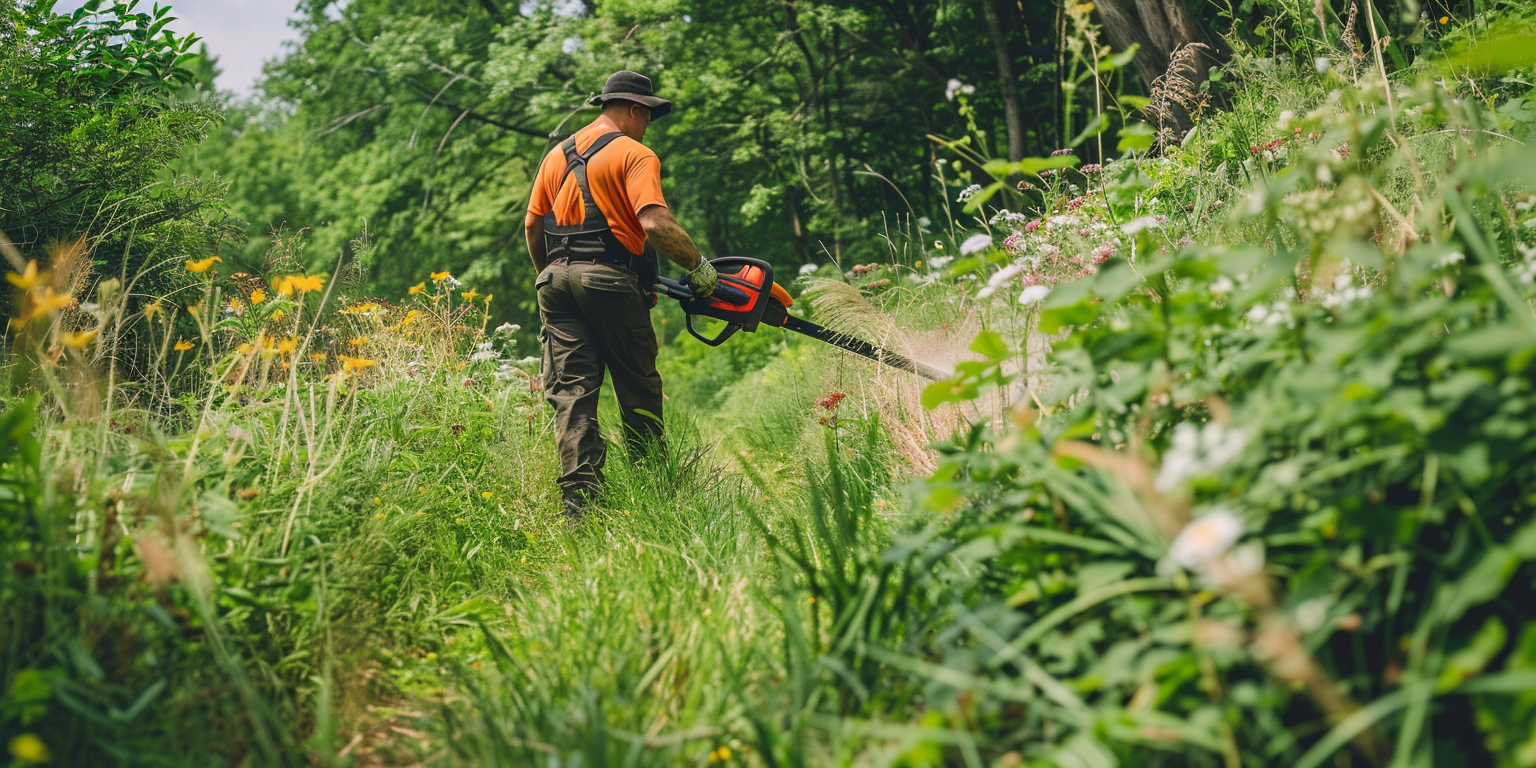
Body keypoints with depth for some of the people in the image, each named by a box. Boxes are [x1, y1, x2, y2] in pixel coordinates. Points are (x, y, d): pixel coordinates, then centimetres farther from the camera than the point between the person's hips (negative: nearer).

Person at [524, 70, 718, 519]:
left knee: (571, 392, 1)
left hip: (557, 279, 6)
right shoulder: (634, 154, -4)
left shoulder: (557, 155, 17)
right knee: (639, 389, 9)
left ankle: (579, 506, -8)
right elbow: (654, 223, -18)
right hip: (611, 281, -5)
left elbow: (532, 224, 18)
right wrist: (698, 267, -10)